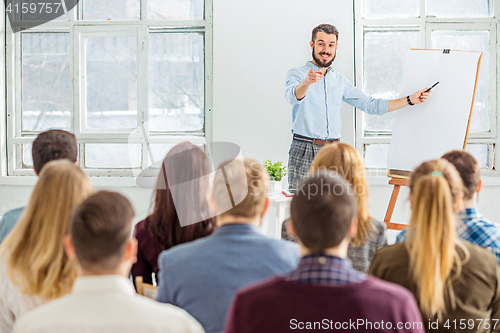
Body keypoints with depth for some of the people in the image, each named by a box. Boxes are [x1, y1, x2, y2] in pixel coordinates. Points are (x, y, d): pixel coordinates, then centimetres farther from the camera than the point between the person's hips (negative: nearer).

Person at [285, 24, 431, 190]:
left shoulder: (339, 80, 18)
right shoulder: (297, 74, 1)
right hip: (304, 151, -4)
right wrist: (307, 82, -44)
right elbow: (292, 96, -22)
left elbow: (370, 105, 21)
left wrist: (410, 100, 16)